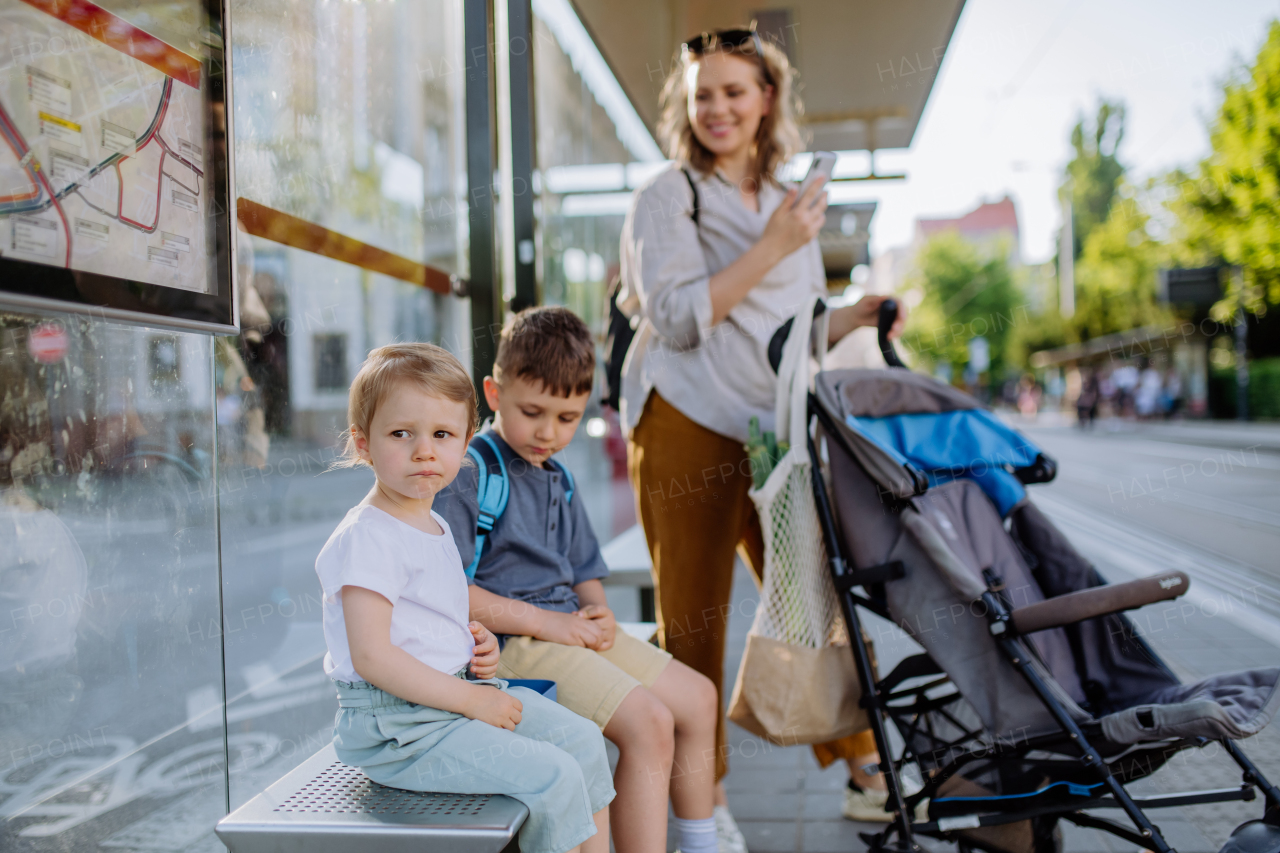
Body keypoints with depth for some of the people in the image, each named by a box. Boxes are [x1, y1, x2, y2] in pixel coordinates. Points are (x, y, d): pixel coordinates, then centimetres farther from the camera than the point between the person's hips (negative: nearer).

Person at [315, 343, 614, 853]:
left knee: (582, 740, 9)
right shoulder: (366, 538, -20)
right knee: (551, 776, -17)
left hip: (454, 692, 10)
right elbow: (371, 656, -25)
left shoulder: (432, 526, 11)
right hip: (395, 725, -10)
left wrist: (476, 643, 4)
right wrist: (471, 700, -21)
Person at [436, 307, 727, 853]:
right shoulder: (468, 476, -14)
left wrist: (598, 612, 0)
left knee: (697, 696, 14)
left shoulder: (557, 480, 14)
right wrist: (545, 622, -22)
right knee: (648, 723, -23)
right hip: (513, 643, -10)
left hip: (568, 628, 10)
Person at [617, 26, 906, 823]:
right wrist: (770, 249, -13)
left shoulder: (790, 204, 18)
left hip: (773, 434, 6)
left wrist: (851, 317, 3)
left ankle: (867, 773, 24)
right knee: (694, 622, 2)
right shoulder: (667, 197, 0)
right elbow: (677, 318, -12)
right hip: (688, 429, -5)